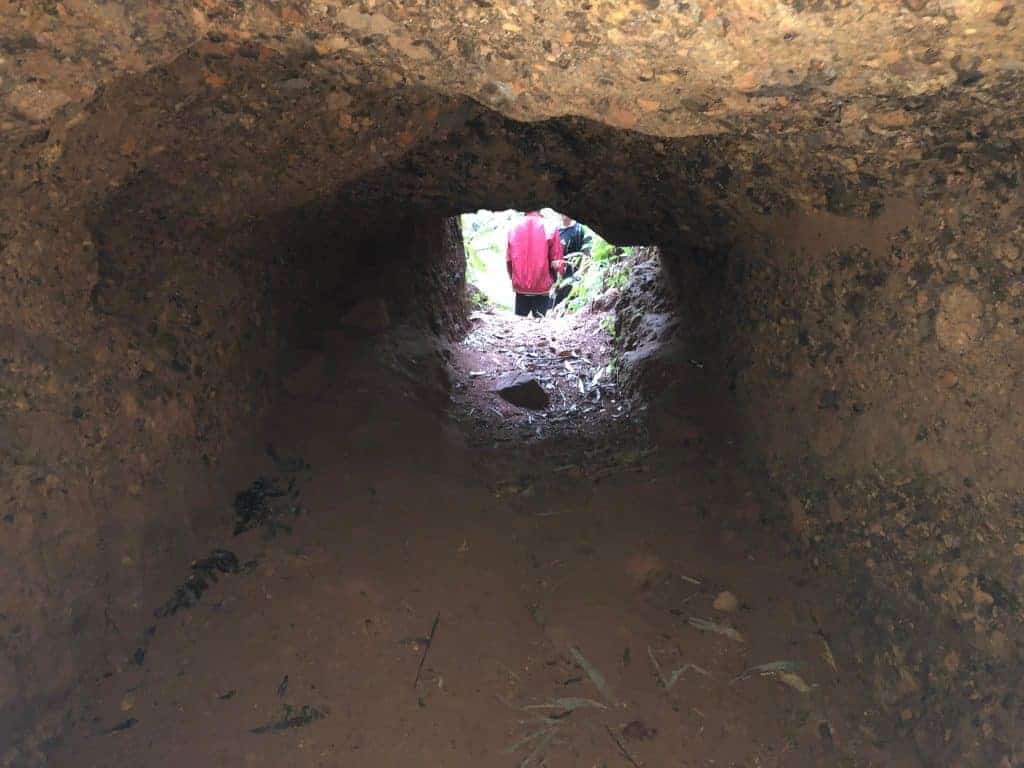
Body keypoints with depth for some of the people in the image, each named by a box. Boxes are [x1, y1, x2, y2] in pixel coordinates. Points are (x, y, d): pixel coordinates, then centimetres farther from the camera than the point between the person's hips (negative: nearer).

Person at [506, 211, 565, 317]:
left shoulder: (514, 228, -1)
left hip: (520, 287, 3)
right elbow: (556, 263, -8)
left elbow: (508, 260, 2)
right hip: (541, 287, -2)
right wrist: (552, 279, 11)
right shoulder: (549, 229, -8)